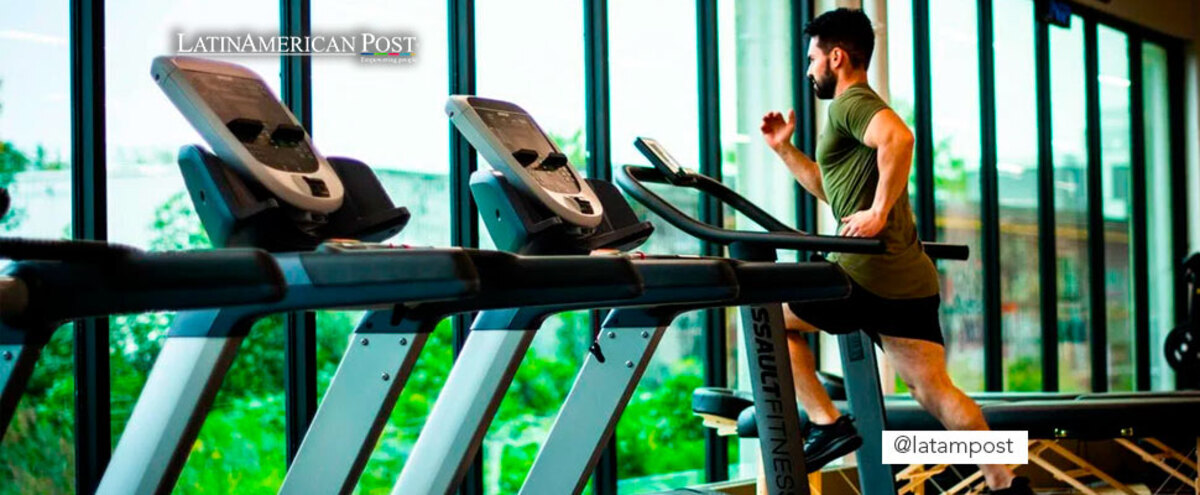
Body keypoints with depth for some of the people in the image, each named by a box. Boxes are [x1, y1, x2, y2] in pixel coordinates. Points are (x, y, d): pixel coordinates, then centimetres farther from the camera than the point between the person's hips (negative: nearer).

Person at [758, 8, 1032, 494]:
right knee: (933, 389, 5)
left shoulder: (850, 102, -5)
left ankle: (826, 423, 3)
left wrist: (879, 212, -24)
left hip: (870, 272, -9)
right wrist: (784, 149, 31)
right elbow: (833, 189, 37)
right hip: (910, 277, 9)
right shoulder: (861, 106, 26)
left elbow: (898, 137, -28)